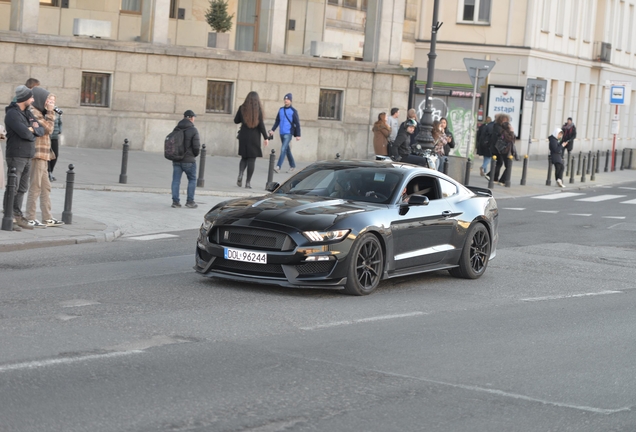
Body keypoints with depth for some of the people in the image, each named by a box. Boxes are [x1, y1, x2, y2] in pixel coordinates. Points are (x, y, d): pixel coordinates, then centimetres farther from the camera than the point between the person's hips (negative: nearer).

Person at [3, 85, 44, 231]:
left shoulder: (28, 113, 14)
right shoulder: (12, 114, -14)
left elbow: (41, 130, 10)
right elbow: (25, 133, -24)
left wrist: (33, 129, -11)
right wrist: (32, 134, -2)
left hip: (27, 157, 8)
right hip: (16, 157, -8)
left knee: (22, 188, 9)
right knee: (12, 188, -7)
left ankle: (17, 216, 14)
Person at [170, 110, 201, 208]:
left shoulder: (176, 129, 6)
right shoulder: (193, 130, -12)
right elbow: (196, 146, -14)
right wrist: (195, 154, 5)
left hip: (176, 159, 4)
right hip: (189, 160, -4)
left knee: (176, 180, 7)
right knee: (192, 180, 10)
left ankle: (175, 201, 4)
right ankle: (190, 201, 8)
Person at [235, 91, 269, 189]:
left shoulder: (242, 108, 0)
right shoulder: (258, 109, -7)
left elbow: (236, 120, 6)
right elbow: (261, 124, -9)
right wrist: (266, 138, -3)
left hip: (243, 136, 2)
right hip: (254, 137, -2)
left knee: (244, 158, 16)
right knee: (252, 159, 4)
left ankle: (240, 174, -9)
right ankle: (248, 182, 0)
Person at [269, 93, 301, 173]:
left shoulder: (293, 111, -5)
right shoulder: (281, 110, 11)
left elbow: (297, 124, -6)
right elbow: (277, 121, 17)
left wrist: (298, 135, -10)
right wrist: (272, 130, 6)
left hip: (288, 133, -6)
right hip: (282, 133, 6)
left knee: (283, 149, -16)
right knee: (287, 150, 13)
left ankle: (278, 167, -22)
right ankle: (293, 166, 23)